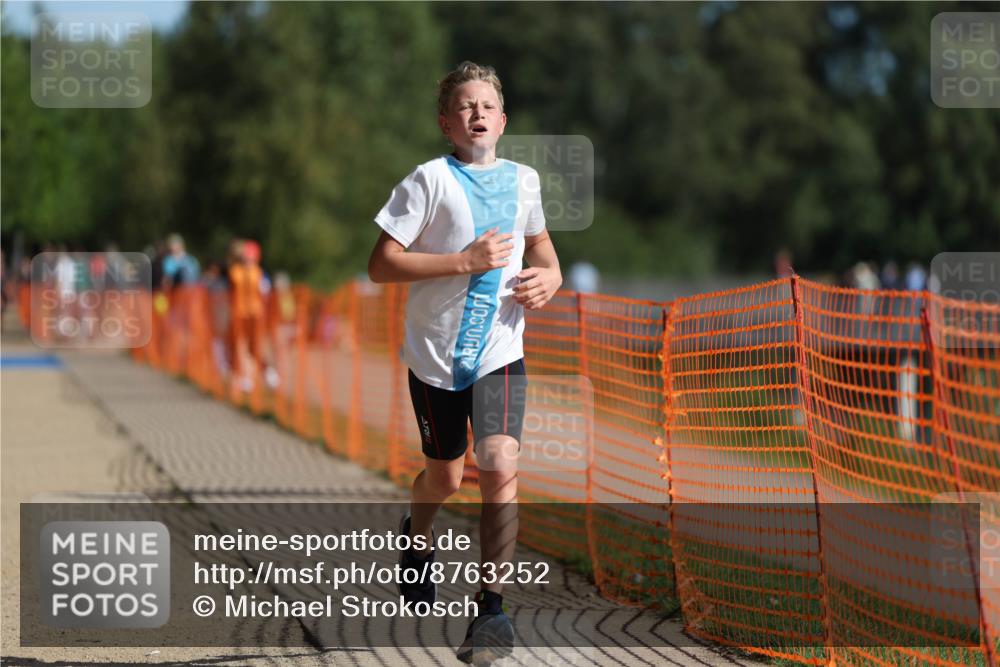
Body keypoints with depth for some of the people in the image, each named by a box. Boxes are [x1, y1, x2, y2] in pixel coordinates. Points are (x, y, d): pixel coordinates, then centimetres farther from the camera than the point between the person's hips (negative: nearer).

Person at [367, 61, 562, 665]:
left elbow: (540, 242, 27)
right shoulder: (431, 180, -8)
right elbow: (381, 264, -13)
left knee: (500, 466, -17)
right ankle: (417, 536, 48)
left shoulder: (523, 179, 7)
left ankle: (491, 605, -8)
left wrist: (548, 278, 4)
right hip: (436, 353, -2)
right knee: (445, 476, 12)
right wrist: (465, 261, -20)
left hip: (501, 350, 2)